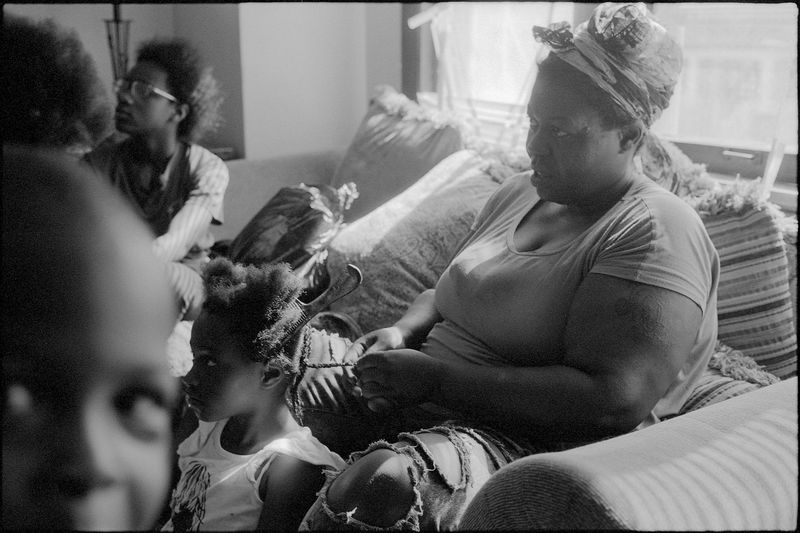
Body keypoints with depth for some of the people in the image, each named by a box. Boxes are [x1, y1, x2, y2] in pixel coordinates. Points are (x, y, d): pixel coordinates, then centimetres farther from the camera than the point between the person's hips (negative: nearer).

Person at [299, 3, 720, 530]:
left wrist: (434, 377, -22)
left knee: (376, 484, -34)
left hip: (532, 441, -7)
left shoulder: (655, 234, -12)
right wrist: (403, 332, 0)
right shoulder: (518, 192, 14)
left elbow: (612, 402, -22)